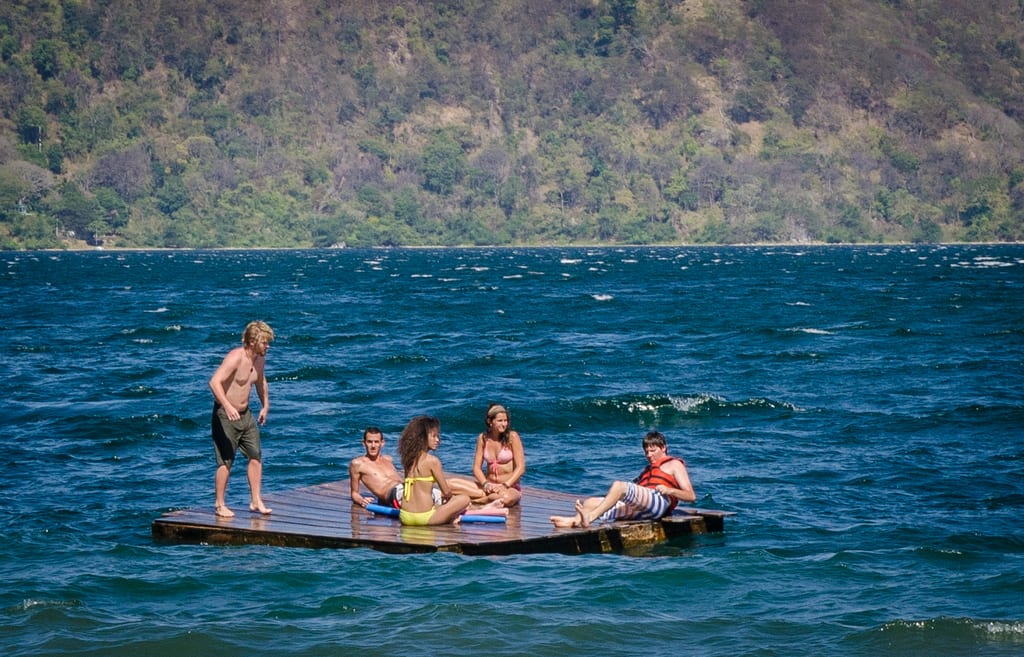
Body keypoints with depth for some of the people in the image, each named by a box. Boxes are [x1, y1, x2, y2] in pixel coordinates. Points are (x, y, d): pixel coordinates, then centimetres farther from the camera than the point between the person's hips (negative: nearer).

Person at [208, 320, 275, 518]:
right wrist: (227, 406, -44)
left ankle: (255, 501, 12)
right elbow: (214, 382, -33)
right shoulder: (235, 358, -22)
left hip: (245, 414, 8)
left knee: (256, 456, 4)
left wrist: (265, 406, 26)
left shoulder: (260, 359, 3)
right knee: (225, 461, -3)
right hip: (225, 415, -8)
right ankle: (219, 505, 8)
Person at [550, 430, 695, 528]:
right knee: (591, 502, -11)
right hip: (634, 507, 8)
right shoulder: (649, 469, 41)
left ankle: (589, 517, -46)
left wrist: (669, 490, -9)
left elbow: (691, 496, 6)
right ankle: (575, 520, -42)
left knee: (619, 486, -33)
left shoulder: (674, 464, 19)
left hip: (659, 501, -8)